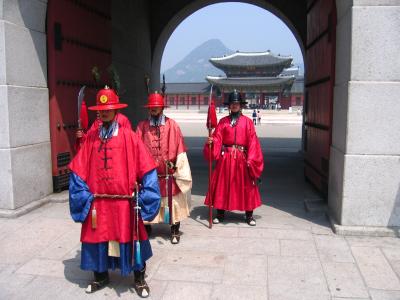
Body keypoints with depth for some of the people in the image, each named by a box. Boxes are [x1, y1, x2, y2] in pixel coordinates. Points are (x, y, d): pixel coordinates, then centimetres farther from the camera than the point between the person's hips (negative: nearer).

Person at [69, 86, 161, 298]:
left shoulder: (128, 136, -6)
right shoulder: (91, 137, 3)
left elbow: (145, 168, -7)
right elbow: (78, 169, 4)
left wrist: (142, 198, -10)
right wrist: (84, 196, -3)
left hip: (124, 201, -3)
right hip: (97, 201, 3)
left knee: (131, 239, 8)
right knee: (98, 238, 14)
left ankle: (139, 279, 25)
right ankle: (100, 276, 36)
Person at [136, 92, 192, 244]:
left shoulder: (172, 125, -3)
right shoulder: (142, 126, 1)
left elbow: (179, 149, -3)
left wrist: (179, 169, -6)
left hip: (168, 173, -1)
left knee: (173, 202, 6)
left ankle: (175, 231, 20)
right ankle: (146, 228, 31)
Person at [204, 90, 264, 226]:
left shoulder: (247, 122, 2)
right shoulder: (223, 121, 6)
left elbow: (252, 142, -3)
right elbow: (217, 139, 0)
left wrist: (250, 159, -11)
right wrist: (210, 142, -22)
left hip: (242, 158, -1)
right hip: (226, 158, 1)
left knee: (246, 185, 5)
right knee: (222, 184, 6)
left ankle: (249, 215, 18)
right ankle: (220, 213, 20)